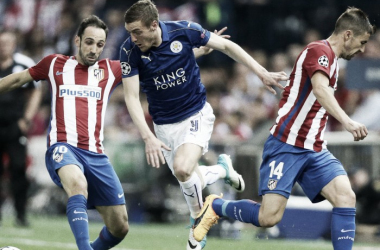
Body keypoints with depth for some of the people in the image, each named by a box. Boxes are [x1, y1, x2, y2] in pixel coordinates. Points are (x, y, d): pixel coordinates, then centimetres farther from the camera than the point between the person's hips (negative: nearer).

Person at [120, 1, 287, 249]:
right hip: (165, 124, 3)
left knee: (182, 169, -25)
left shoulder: (183, 31, -19)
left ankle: (198, 219, 0)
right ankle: (222, 169, 39)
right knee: (190, 180, 7)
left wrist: (262, 72, -7)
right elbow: (132, 96, -18)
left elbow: (226, 45, -5)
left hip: (196, 114, -3)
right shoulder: (129, 50, -18)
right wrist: (148, 137, -30)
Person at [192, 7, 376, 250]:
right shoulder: (319, 50, -11)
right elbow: (320, 89, -30)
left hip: (314, 150, 9)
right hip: (287, 146, -9)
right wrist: (347, 121, -44)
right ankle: (215, 206, 14)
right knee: (269, 217, -13)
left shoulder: (331, 60, 18)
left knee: (346, 197, -15)